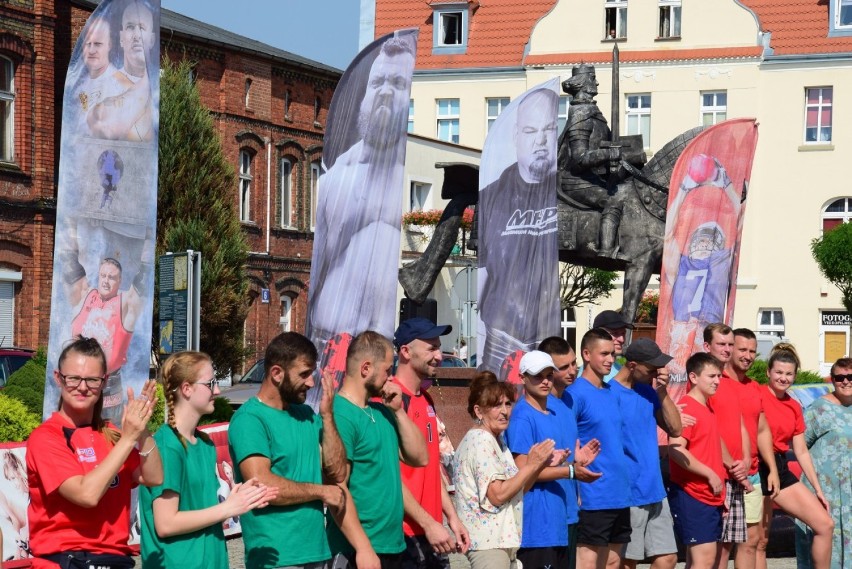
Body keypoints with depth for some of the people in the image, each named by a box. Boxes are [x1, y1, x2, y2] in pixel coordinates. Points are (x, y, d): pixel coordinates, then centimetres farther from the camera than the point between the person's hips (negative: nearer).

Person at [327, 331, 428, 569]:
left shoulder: (382, 411, 12)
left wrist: (398, 411, 2)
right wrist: (363, 548, -22)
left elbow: (419, 458, 13)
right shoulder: (340, 415, -14)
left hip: (393, 546, 8)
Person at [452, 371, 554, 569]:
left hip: (503, 541, 10)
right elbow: (497, 495, -20)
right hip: (489, 542, -10)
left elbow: (517, 490, 18)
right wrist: (531, 465, -15)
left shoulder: (496, 441, 17)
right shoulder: (481, 441, -13)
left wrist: (540, 465, 4)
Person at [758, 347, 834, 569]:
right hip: (758, 468, -7)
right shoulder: (756, 395, -8)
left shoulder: (794, 407, 14)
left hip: (781, 469, 7)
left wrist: (818, 489, 17)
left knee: (825, 525, 3)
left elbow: (801, 452, 18)